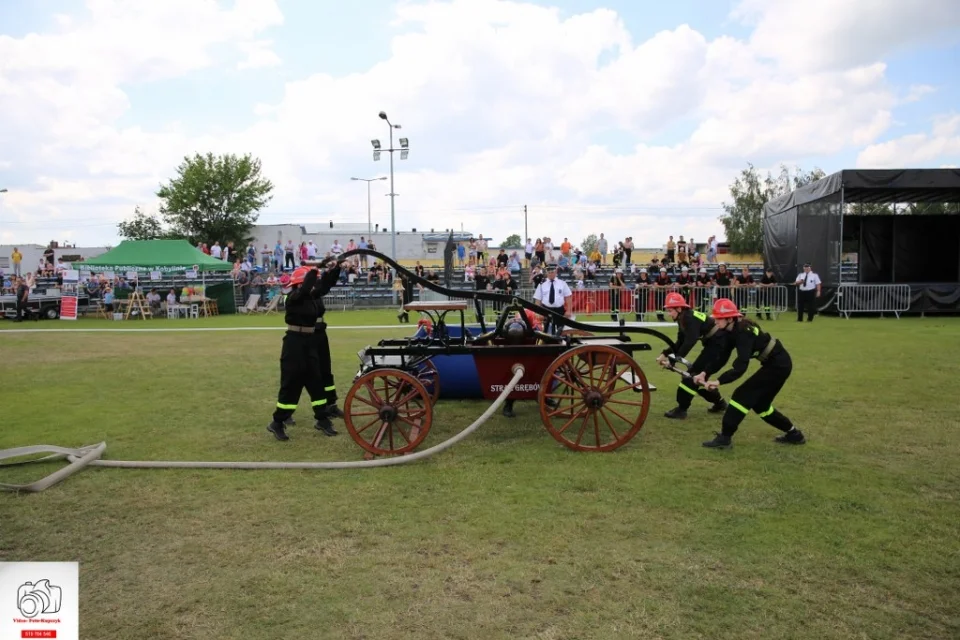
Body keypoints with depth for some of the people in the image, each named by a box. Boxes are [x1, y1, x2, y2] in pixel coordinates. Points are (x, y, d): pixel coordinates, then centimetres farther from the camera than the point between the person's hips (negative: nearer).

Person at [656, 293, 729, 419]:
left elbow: (689, 342, -33)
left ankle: (681, 409, -6)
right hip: (713, 344, 10)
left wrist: (672, 360, -35)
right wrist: (665, 354, -3)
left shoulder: (690, 319, -22)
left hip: (719, 345, -10)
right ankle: (720, 403, 27)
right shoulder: (684, 319, 6)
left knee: (694, 374, -11)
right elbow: (680, 342, 8)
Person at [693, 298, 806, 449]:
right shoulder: (734, 330, 1)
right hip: (775, 364, 10)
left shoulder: (743, 333, -27)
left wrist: (719, 381, -43)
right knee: (759, 403, 16)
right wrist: (704, 373, -9)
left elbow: (741, 366, -36)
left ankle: (725, 438, -10)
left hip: (778, 365, -10)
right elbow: (722, 356, 1)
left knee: (742, 395, -13)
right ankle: (794, 434, 30)